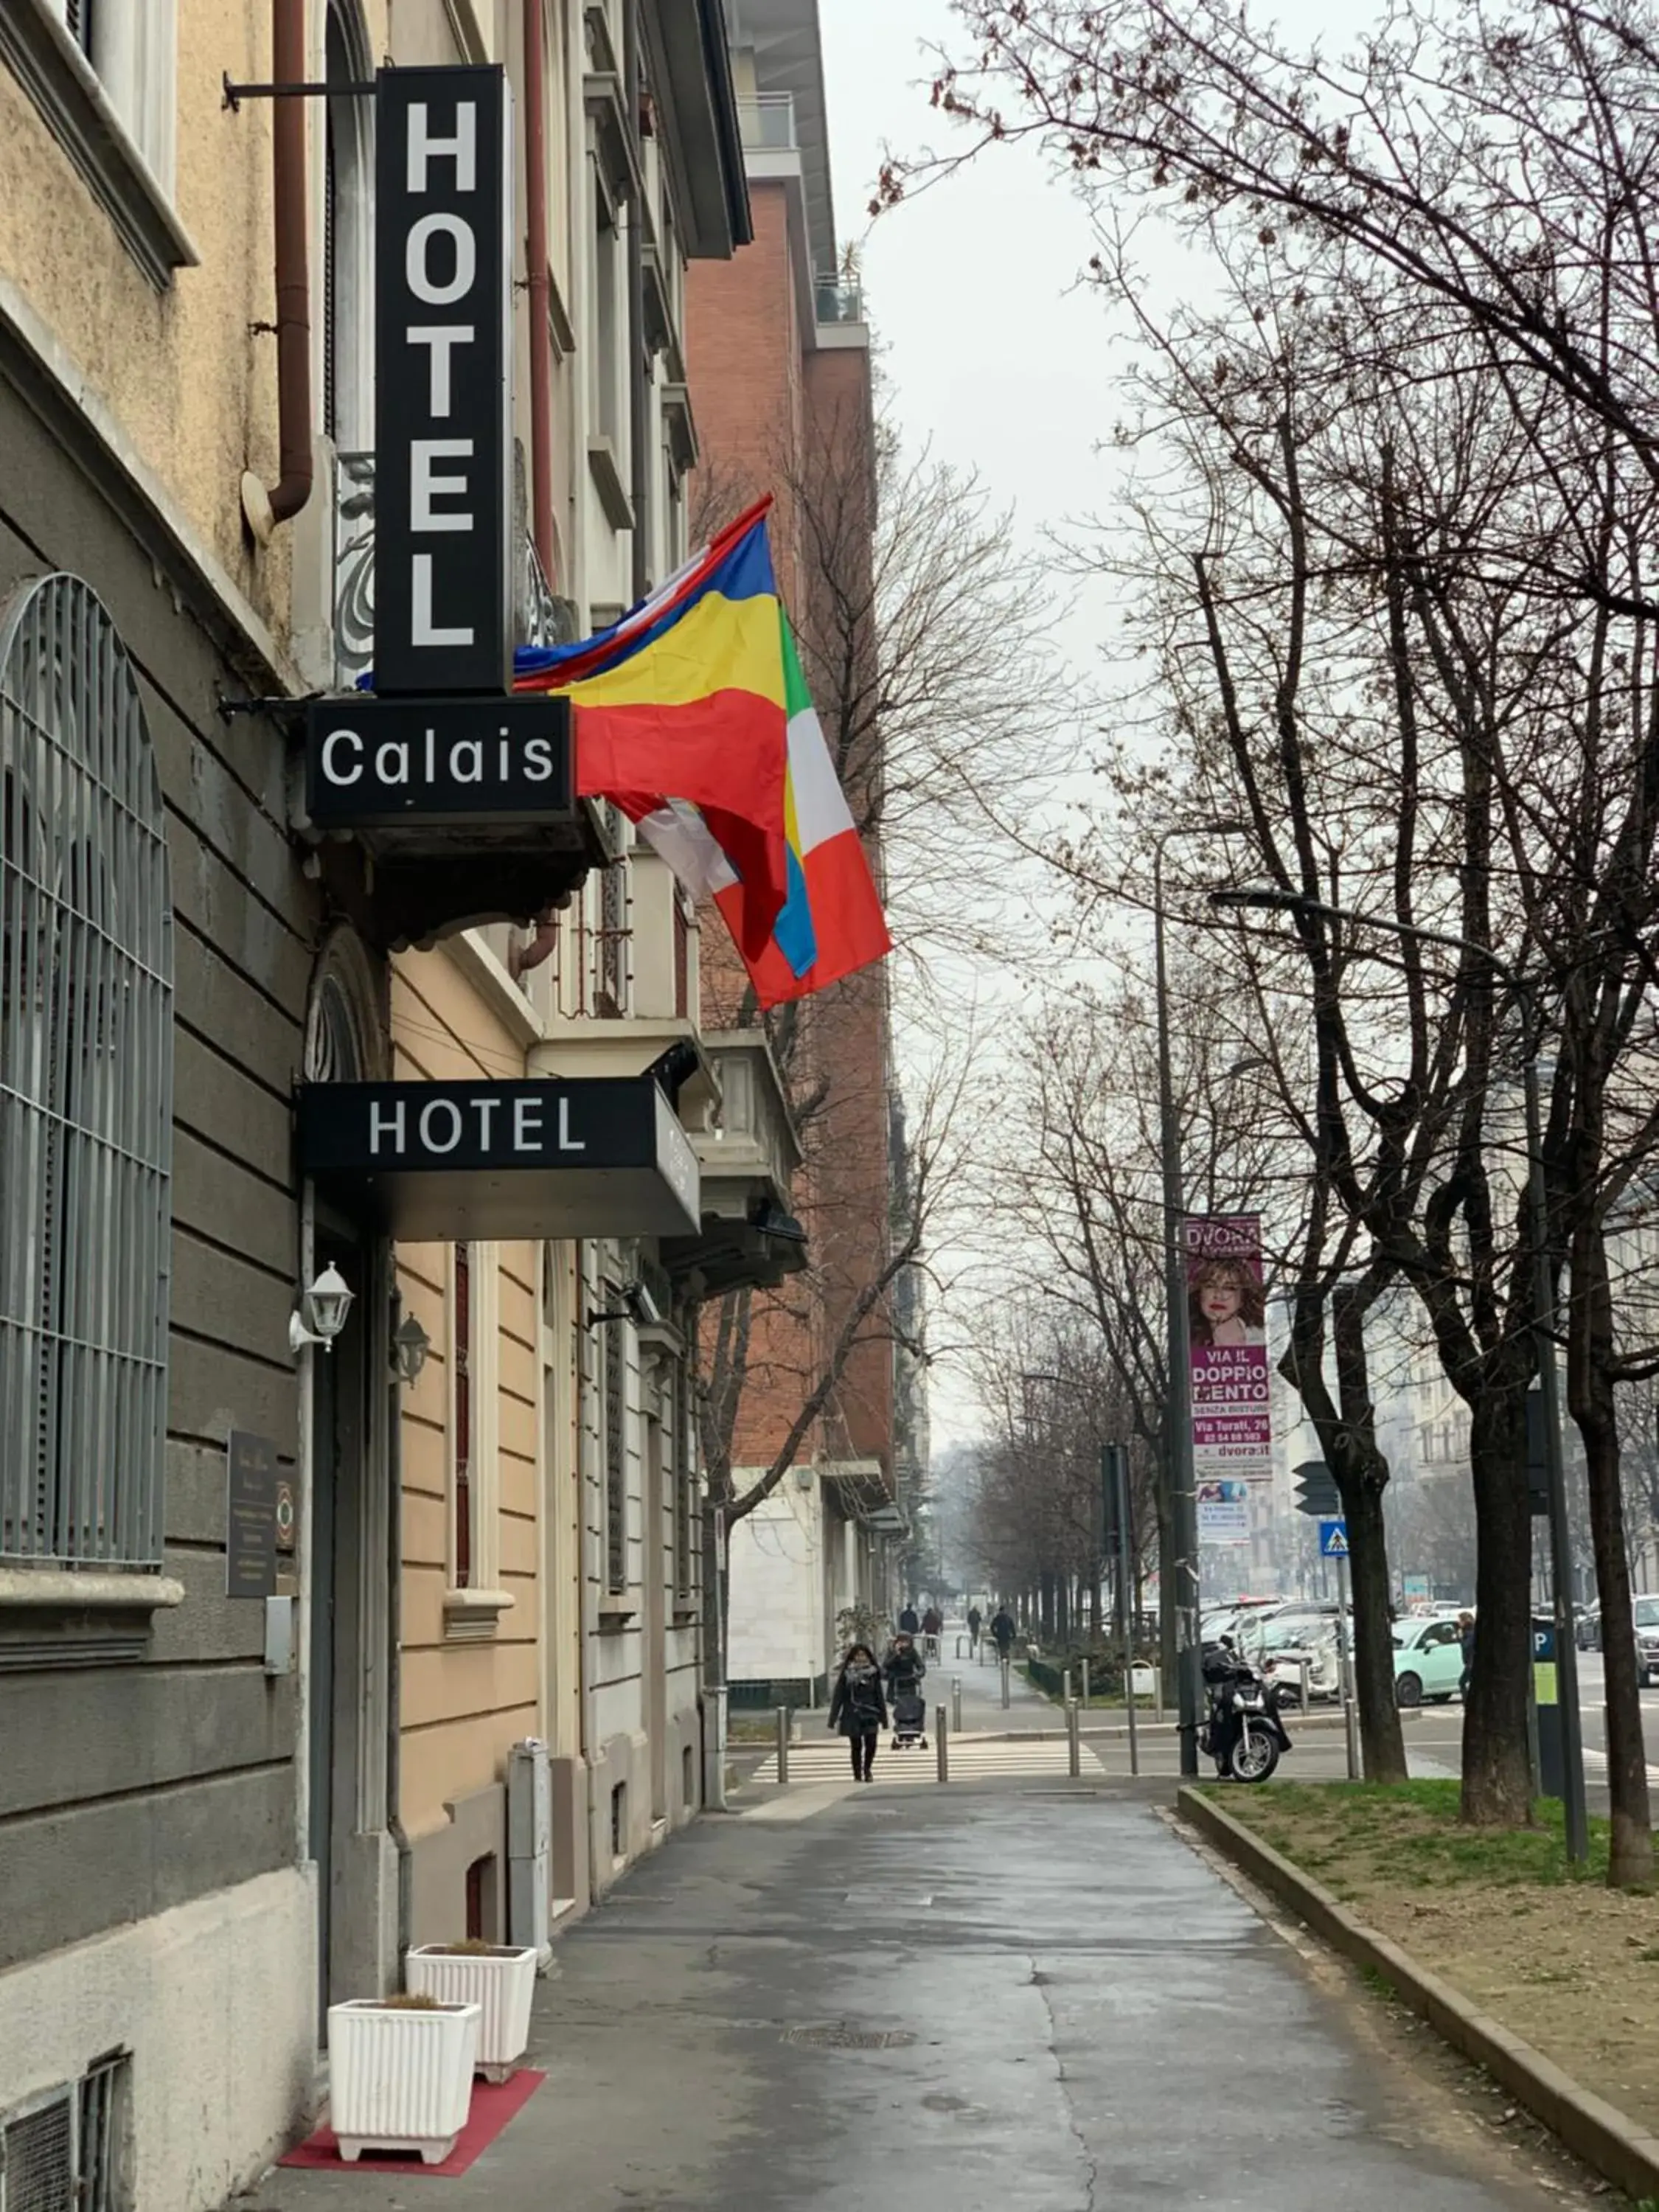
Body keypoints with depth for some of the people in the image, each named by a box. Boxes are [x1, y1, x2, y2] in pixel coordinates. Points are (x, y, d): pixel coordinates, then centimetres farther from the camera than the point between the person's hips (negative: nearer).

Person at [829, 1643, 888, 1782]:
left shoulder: (873, 1673, 4)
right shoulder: (847, 1674, -2)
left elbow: (879, 1696, 8)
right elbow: (838, 1696, -1)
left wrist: (883, 1717, 8)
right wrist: (833, 1717, -5)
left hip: (870, 1714, 1)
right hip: (852, 1715, -1)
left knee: (871, 1744, -6)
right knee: (856, 1747, 1)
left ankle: (867, 1770, 20)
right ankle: (857, 1775, 15)